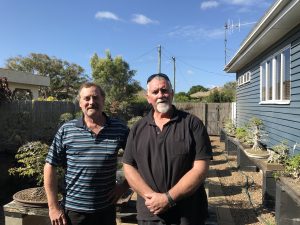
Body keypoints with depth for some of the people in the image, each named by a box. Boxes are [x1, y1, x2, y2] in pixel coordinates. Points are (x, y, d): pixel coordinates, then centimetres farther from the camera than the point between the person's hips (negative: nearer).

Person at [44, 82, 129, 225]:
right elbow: (50, 167, -3)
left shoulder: (120, 129, -4)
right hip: (73, 210, 0)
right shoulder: (66, 130, -6)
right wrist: (53, 207, -4)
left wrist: (125, 186, -1)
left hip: (106, 210, 1)